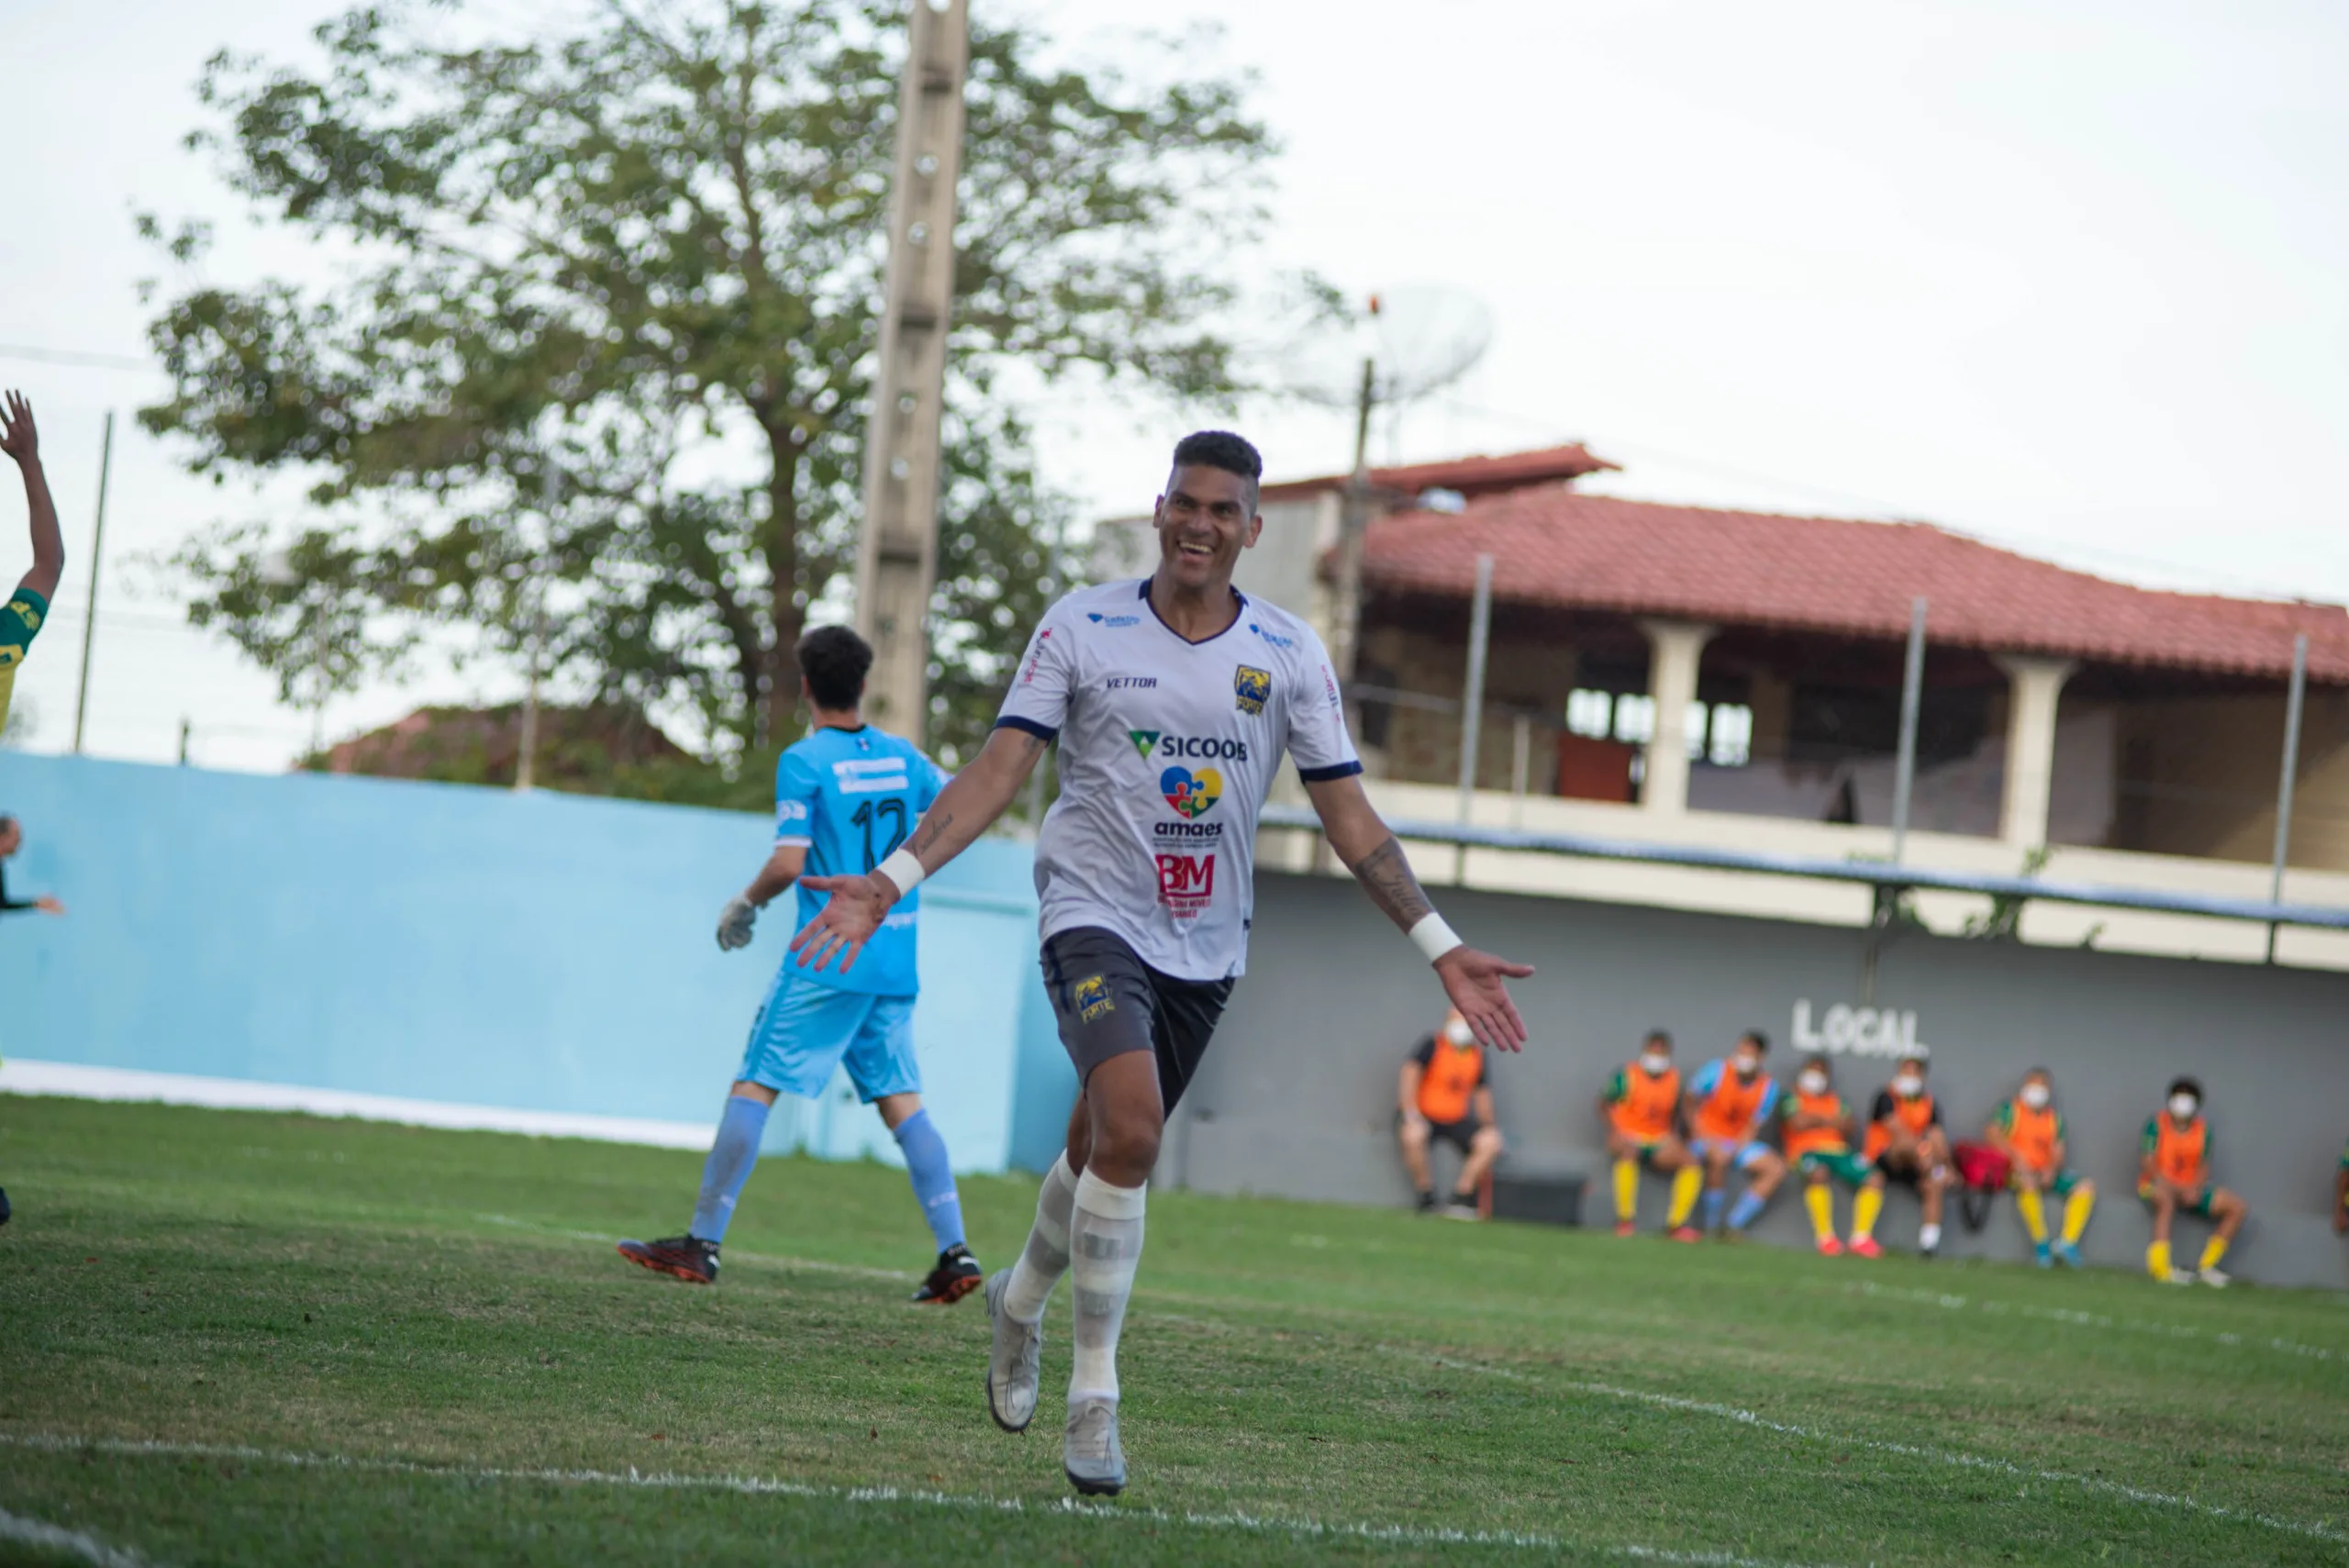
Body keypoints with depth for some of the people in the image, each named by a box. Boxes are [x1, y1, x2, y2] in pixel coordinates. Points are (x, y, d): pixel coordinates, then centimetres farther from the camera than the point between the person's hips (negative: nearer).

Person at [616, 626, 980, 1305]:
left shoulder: (804, 761, -9)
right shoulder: (902, 755, 9)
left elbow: (789, 863, -16)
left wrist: (746, 902, 3)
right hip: (895, 961, 6)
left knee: (754, 1085, -1)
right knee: (901, 1100, 7)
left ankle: (702, 1243, -3)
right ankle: (954, 1250, -3)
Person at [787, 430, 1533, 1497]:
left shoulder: (1288, 655, 1)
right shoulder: (1081, 628, -5)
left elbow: (1348, 816, 3)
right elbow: (1000, 768, -7)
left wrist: (1439, 948, -3)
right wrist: (893, 878, -18)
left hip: (1205, 947, 4)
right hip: (1095, 916, -4)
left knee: (1105, 1147, 13)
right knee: (1129, 1130, -25)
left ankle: (1021, 1301, 46)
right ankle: (1093, 1391, -14)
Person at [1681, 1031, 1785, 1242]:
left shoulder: (1768, 1087, -6)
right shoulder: (1716, 1072, -14)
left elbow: (1752, 1127, -4)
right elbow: (1690, 1103, -2)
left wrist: (1735, 1150, -20)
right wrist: (1699, 1135, -13)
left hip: (1739, 1142, 5)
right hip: (1708, 1139, -5)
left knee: (1776, 1168, -14)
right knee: (1719, 1156, -38)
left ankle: (1734, 1226, -13)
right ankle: (1711, 1226, -23)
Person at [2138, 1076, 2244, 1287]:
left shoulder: (2202, 1129, 5)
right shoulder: (2157, 1124, -8)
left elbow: (2203, 1166, 5)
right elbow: (2147, 1164, -13)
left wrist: (2195, 1188, -16)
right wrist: (2172, 1187, -24)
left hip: (2190, 1188, 6)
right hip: (2157, 1185, -6)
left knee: (2236, 1207, -8)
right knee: (2166, 1199, -42)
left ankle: (2206, 1266, -5)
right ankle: (2160, 1267, -45)